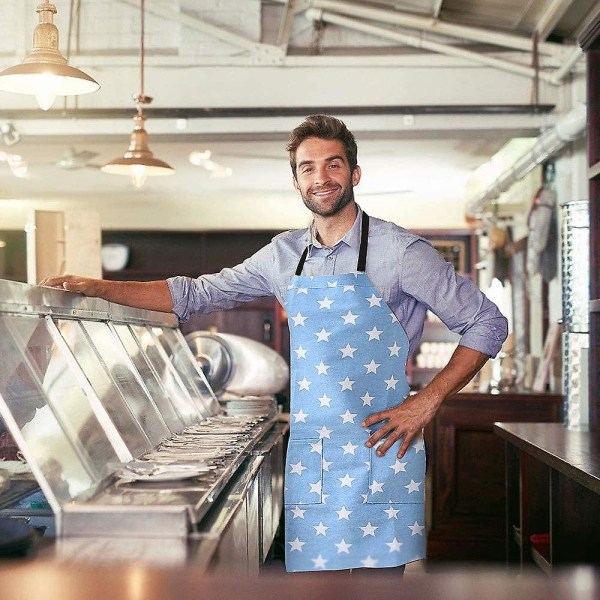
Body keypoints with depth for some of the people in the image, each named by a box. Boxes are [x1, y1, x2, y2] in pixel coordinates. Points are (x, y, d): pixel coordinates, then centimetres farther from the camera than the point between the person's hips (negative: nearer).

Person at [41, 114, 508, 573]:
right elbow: (197, 295, 17)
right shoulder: (284, 255, 10)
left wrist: (427, 402, -10)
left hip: (379, 447, -4)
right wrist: (97, 288, 11)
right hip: (307, 453, 4)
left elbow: (487, 323, -2)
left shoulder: (400, 250, -5)